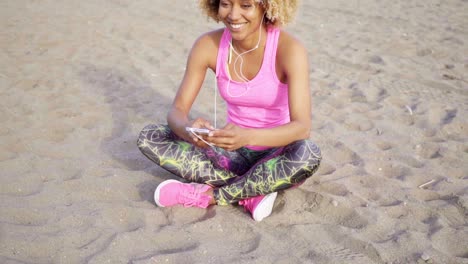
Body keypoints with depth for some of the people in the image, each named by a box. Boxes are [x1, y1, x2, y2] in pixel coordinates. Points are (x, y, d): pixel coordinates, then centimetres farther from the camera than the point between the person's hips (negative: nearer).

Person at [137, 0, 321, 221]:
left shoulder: (288, 49, -20)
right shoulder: (208, 45, -11)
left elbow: (302, 126, -29)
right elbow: (177, 109, -10)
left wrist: (248, 136, -47)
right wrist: (187, 128, -35)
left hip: (276, 152, -3)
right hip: (234, 150, 3)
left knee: (309, 154, -37)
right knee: (149, 137, -15)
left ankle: (207, 195, -20)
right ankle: (252, 193, -21)